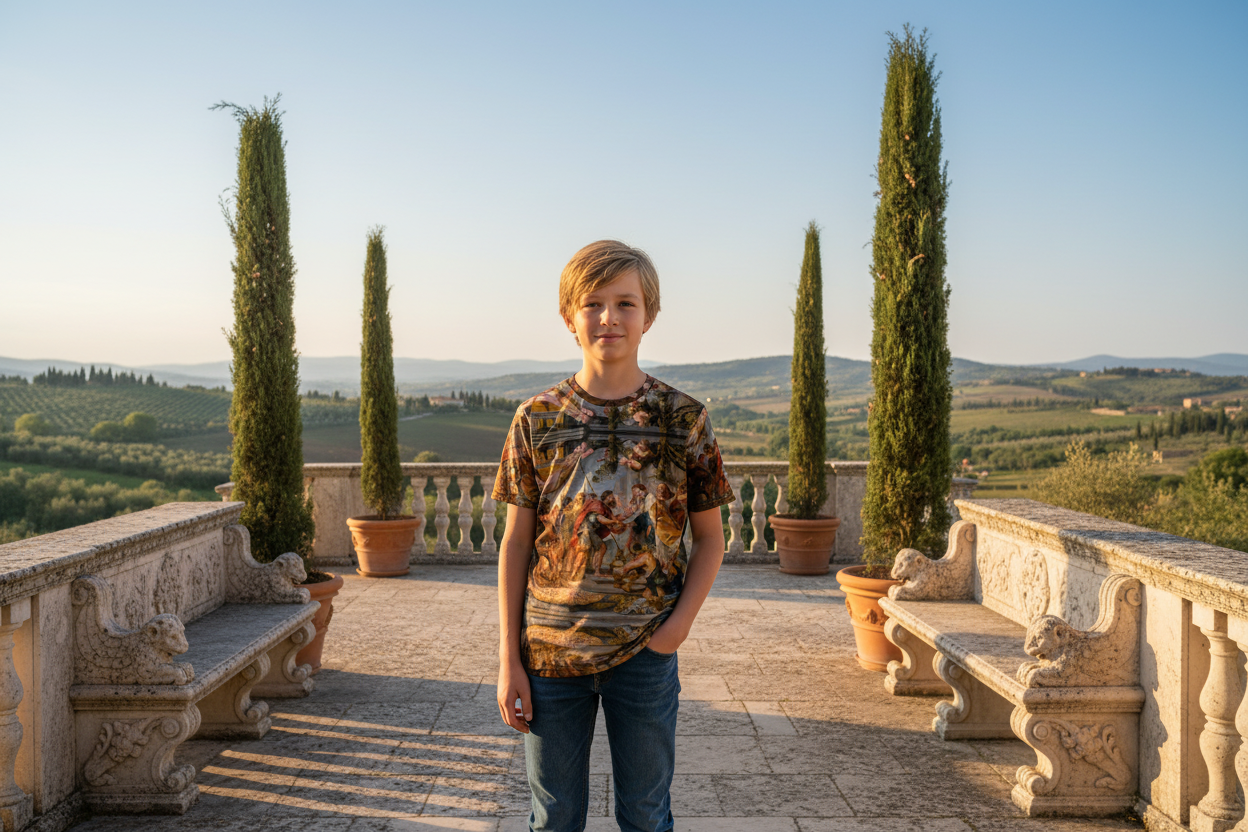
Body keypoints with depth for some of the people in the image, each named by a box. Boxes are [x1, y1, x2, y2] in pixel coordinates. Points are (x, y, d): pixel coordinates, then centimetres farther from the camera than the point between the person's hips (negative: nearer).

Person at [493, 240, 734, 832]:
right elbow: (516, 543, 3)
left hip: (645, 652, 0)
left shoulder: (683, 418, -1)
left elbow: (709, 538, 6)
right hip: (550, 649, 1)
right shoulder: (538, 419, 0)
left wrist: (679, 623, -9)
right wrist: (509, 661, 0)